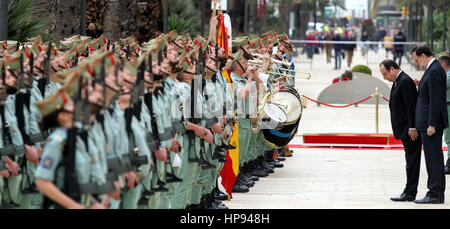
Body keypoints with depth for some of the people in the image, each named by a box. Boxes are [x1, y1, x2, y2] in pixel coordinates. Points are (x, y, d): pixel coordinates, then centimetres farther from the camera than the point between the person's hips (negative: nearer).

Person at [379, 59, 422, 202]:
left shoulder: (405, 82, -15)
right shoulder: (398, 82, 17)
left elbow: (411, 106, -20)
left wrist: (412, 128, -21)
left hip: (410, 130, -10)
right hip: (405, 130, 10)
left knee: (412, 160, -7)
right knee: (410, 160, 11)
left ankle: (410, 193, -7)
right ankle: (410, 193, 14)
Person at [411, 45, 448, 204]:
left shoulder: (434, 71, -16)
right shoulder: (434, 69, 15)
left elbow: (436, 100, -21)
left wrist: (432, 125, -21)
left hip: (431, 124, -11)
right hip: (430, 123, 11)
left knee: (433, 159, -8)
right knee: (434, 159, 13)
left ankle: (435, 194, -6)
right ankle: (437, 193, 17)